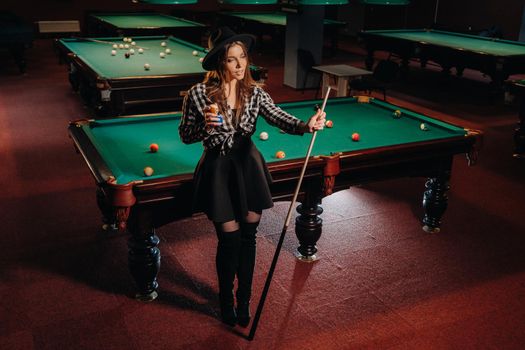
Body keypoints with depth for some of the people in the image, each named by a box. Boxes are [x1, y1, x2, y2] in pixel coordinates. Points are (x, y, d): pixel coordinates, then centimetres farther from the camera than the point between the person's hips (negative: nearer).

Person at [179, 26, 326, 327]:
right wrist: (205, 124, -25)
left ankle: (244, 301, 28)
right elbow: (186, 136, -4)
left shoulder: (254, 92, -3)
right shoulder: (198, 94, -11)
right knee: (229, 239, 1)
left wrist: (306, 125, -36)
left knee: (248, 236, 8)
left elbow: (279, 118, -15)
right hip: (218, 169, -3)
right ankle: (226, 301, 27)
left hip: (248, 165, 3)